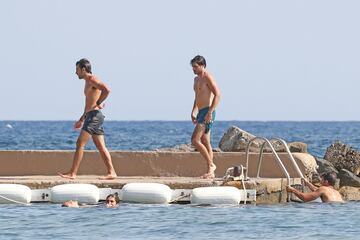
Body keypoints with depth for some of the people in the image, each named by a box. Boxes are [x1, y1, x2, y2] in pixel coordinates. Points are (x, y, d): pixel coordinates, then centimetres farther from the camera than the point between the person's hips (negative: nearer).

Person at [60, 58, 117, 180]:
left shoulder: (92, 79, -9)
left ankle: (72, 173, -13)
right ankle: (111, 172, 5)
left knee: (80, 143, -11)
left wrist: (99, 103, -17)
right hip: (91, 116, 10)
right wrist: (81, 120, 29)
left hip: (94, 115, -10)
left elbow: (106, 90, -26)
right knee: (101, 147, 7)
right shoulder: (88, 82, 22)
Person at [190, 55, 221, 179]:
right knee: (205, 143, 8)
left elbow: (217, 95, -18)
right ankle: (210, 172, 8)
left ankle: (211, 165, -11)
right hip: (201, 113, 10)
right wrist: (194, 111, 18)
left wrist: (210, 112, -24)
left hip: (207, 112, -10)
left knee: (195, 140, -17)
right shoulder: (196, 79, 18)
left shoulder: (208, 78, -10)